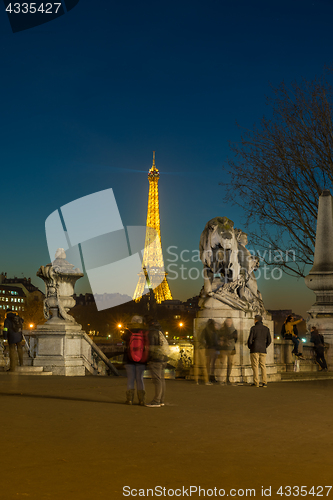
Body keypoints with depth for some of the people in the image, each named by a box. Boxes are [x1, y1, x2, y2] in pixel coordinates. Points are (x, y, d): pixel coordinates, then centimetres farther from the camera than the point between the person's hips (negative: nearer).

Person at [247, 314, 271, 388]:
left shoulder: (253, 328, -6)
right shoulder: (266, 329, 6)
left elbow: (250, 340, -9)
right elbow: (269, 341, 4)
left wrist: (249, 347, 11)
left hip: (254, 350, -3)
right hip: (263, 350, 4)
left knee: (255, 366, 1)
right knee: (263, 366, 7)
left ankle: (256, 383, -4)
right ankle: (264, 382, -2)